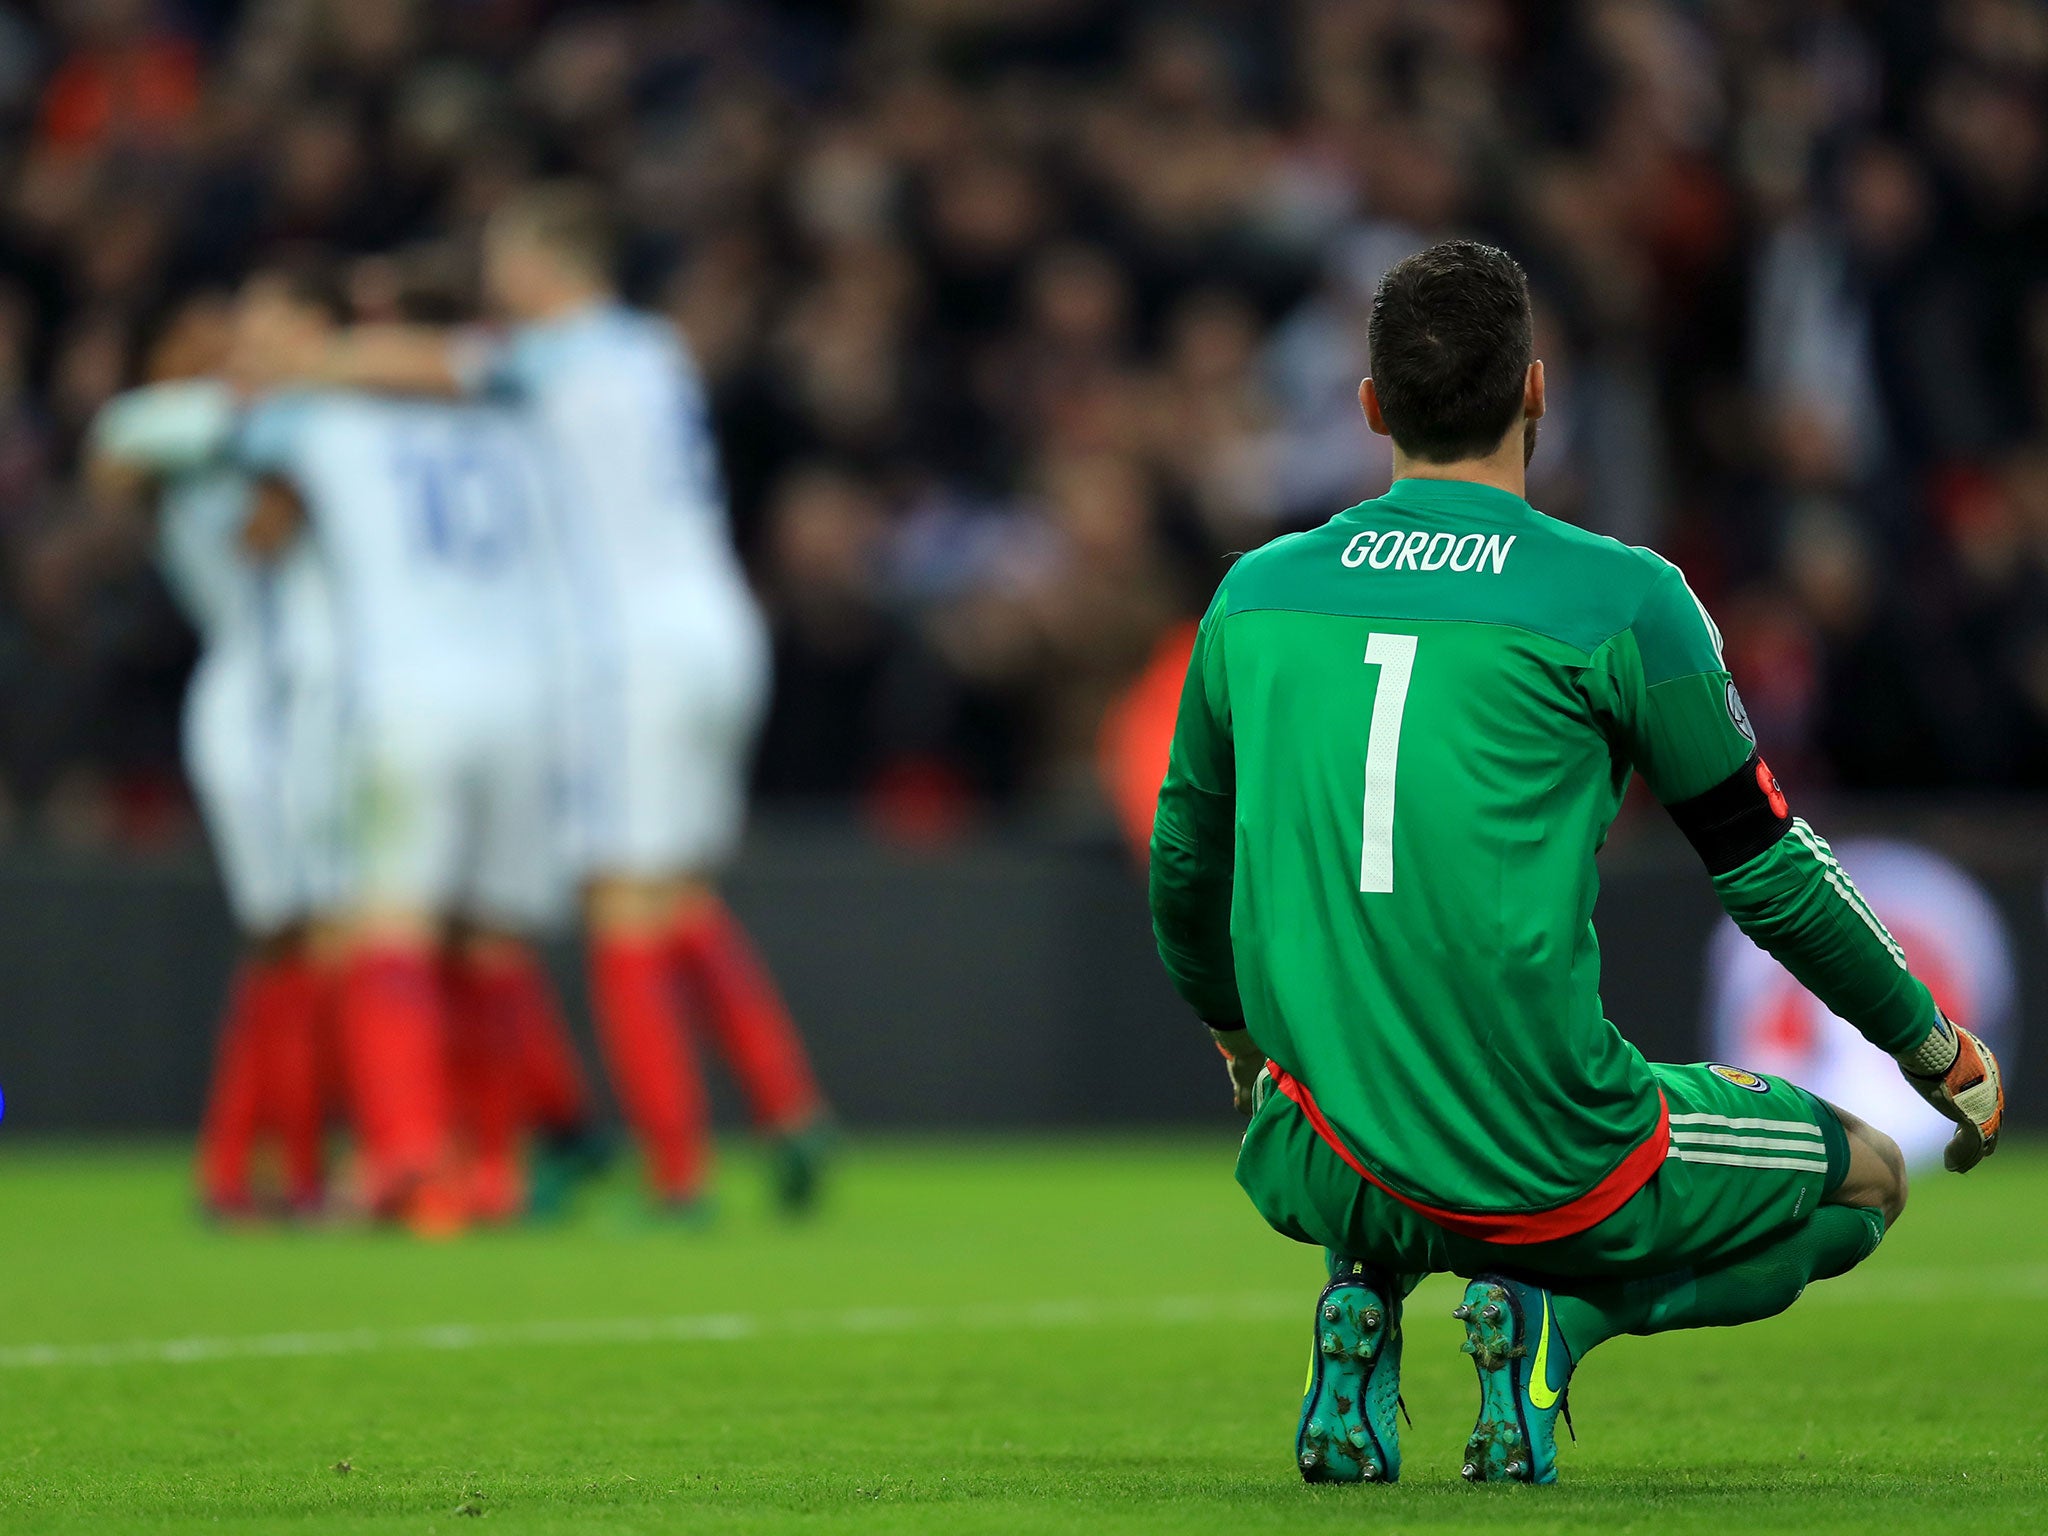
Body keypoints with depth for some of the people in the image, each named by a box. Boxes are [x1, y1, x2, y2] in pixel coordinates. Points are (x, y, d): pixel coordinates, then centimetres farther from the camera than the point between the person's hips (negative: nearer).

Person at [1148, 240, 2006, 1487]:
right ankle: (1560, 1311, -3)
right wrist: (1934, 1047, 19)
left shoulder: (1254, 596, 6)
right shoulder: (1618, 600, -7)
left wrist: (1238, 1041, 42)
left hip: (1333, 1177, 5)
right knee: (1865, 1177, 20)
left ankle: (1363, 1293, 9)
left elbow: (1186, 869, 20)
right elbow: (1767, 872, 2)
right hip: (1548, 1177, -5)